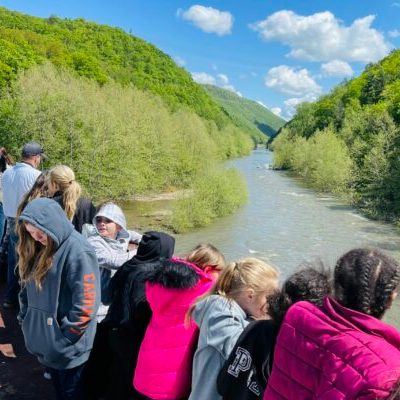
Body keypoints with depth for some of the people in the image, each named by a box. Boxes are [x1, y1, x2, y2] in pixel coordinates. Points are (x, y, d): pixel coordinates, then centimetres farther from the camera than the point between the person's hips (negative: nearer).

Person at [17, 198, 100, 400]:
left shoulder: (78, 252, -21)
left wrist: (65, 338, -15)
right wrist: (25, 319, 8)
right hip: (45, 339, 7)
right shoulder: (39, 249, 5)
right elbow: (27, 288, 15)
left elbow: (85, 305, -21)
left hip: (66, 348, -7)